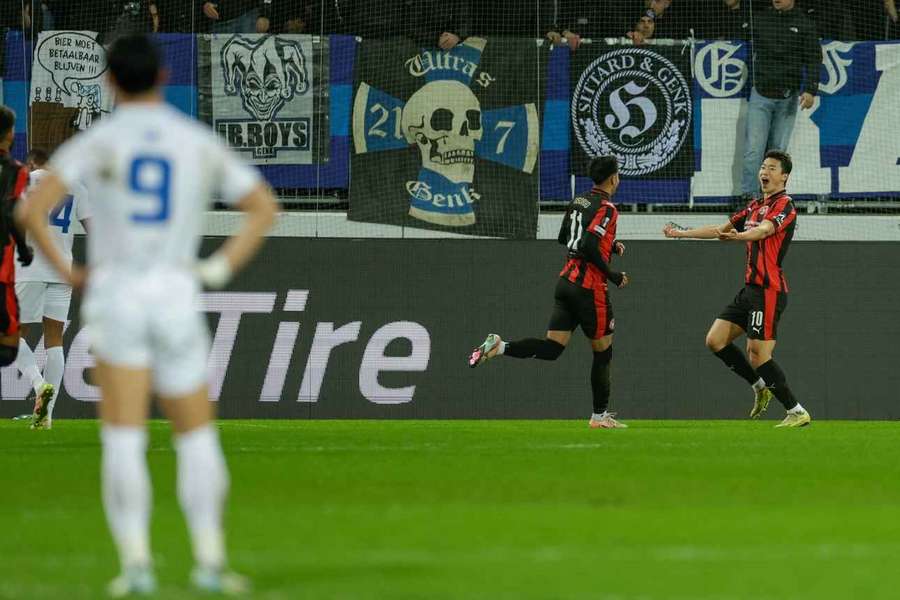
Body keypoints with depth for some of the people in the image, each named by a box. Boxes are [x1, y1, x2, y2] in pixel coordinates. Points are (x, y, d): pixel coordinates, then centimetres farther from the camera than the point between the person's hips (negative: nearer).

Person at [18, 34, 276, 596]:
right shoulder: (199, 142, 8)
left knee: (124, 439, -3)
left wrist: (66, 270, 0)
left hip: (116, 294, -2)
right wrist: (222, 269, 7)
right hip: (177, 297, 2)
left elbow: (32, 209, -12)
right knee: (198, 438, 12)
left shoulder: (98, 142, -1)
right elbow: (265, 206, 9)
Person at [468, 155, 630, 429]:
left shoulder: (578, 202, 13)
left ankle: (498, 347, -15)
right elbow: (589, 247, -23)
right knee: (602, 352, 7)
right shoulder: (606, 208, -12)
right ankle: (600, 415, 13)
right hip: (589, 287, -7)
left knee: (551, 348, 4)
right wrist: (612, 275, -13)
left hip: (566, 281, 7)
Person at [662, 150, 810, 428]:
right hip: (750, 288, 9)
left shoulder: (784, 205, -9)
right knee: (715, 341, 6)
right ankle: (761, 386, 17)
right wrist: (682, 233, 28)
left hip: (769, 290, -9)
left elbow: (764, 229, -30)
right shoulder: (755, 206, 18)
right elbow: (720, 230, 27)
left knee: (758, 354, -13)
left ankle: (797, 412, -6)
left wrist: (738, 236, -49)